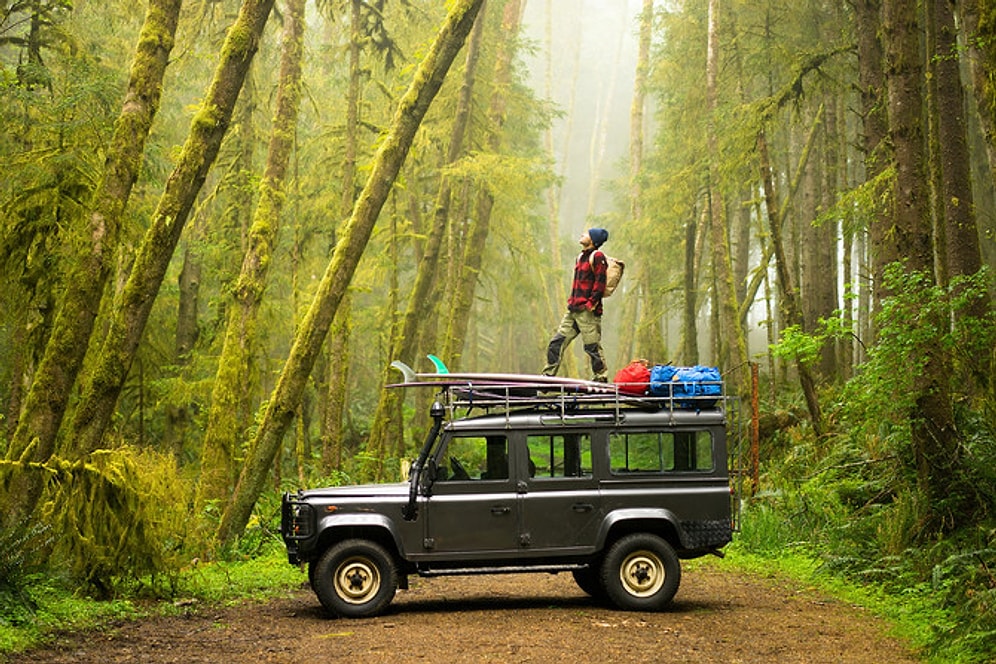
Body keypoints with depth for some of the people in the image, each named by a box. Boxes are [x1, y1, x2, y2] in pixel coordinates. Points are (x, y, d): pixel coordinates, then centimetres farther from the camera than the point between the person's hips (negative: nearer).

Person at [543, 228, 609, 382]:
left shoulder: (597, 257, -8)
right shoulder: (581, 257, 19)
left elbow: (600, 283, -14)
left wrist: (591, 303, -17)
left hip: (588, 311, -9)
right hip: (573, 310, 9)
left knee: (593, 347, -4)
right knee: (556, 343, 5)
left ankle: (601, 379, 4)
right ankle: (548, 376, 8)